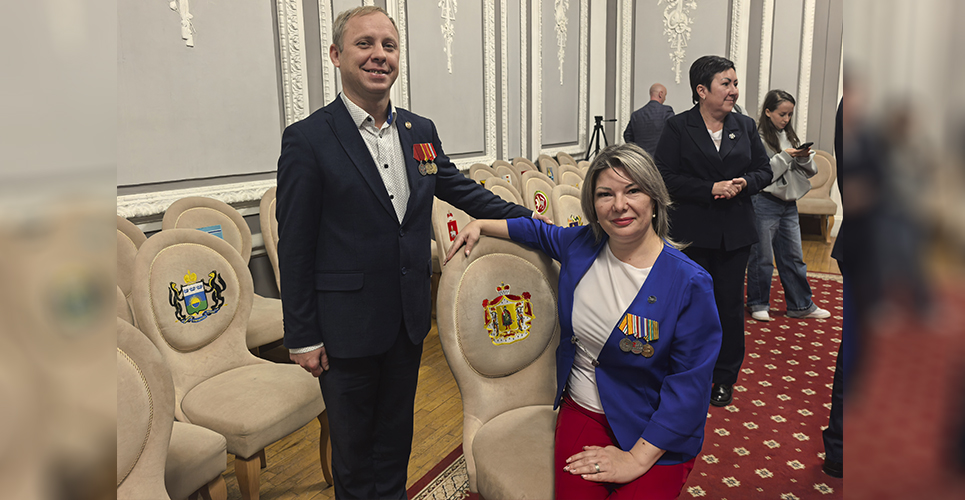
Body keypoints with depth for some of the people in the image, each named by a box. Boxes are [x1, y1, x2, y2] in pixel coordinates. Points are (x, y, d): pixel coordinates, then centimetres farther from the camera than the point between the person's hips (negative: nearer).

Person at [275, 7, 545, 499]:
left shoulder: (421, 131, 4)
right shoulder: (307, 139, -12)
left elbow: (463, 191, 14)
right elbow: (295, 248, -11)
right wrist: (303, 337, -10)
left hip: (409, 317, 5)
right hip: (347, 324, -4)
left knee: (396, 433, 22)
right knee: (353, 444, 16)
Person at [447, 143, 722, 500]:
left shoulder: (690, 284, -18)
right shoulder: (582, 244, -4)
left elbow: (689, 386, -16)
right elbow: (539, 232, 20)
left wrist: (637, 459, -16)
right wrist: (481, 225, 15)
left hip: (656, 435, -2)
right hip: (582, 412, 3)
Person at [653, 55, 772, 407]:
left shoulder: (746, 127, 9)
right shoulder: (677, 127, -3)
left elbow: (764, 170, 12)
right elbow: (664, 176, -10)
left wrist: (743, 183, -10)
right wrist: (711, 189, -18)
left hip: (735, 232, 3)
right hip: (691, 232, -3)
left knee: (730, 305, 8)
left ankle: (724, 378, 24)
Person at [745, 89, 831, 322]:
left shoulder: (790, 136, 13)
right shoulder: (758, 138, -8)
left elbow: (811, 170, 15)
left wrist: (804, 158, -5)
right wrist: (785, 156, -14)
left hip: (789, 204, 7)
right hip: (765, 203, -7)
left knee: (794, 256, 12)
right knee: (762, 256, 2)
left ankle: (801, 305, 21)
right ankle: (758, 304, 16)